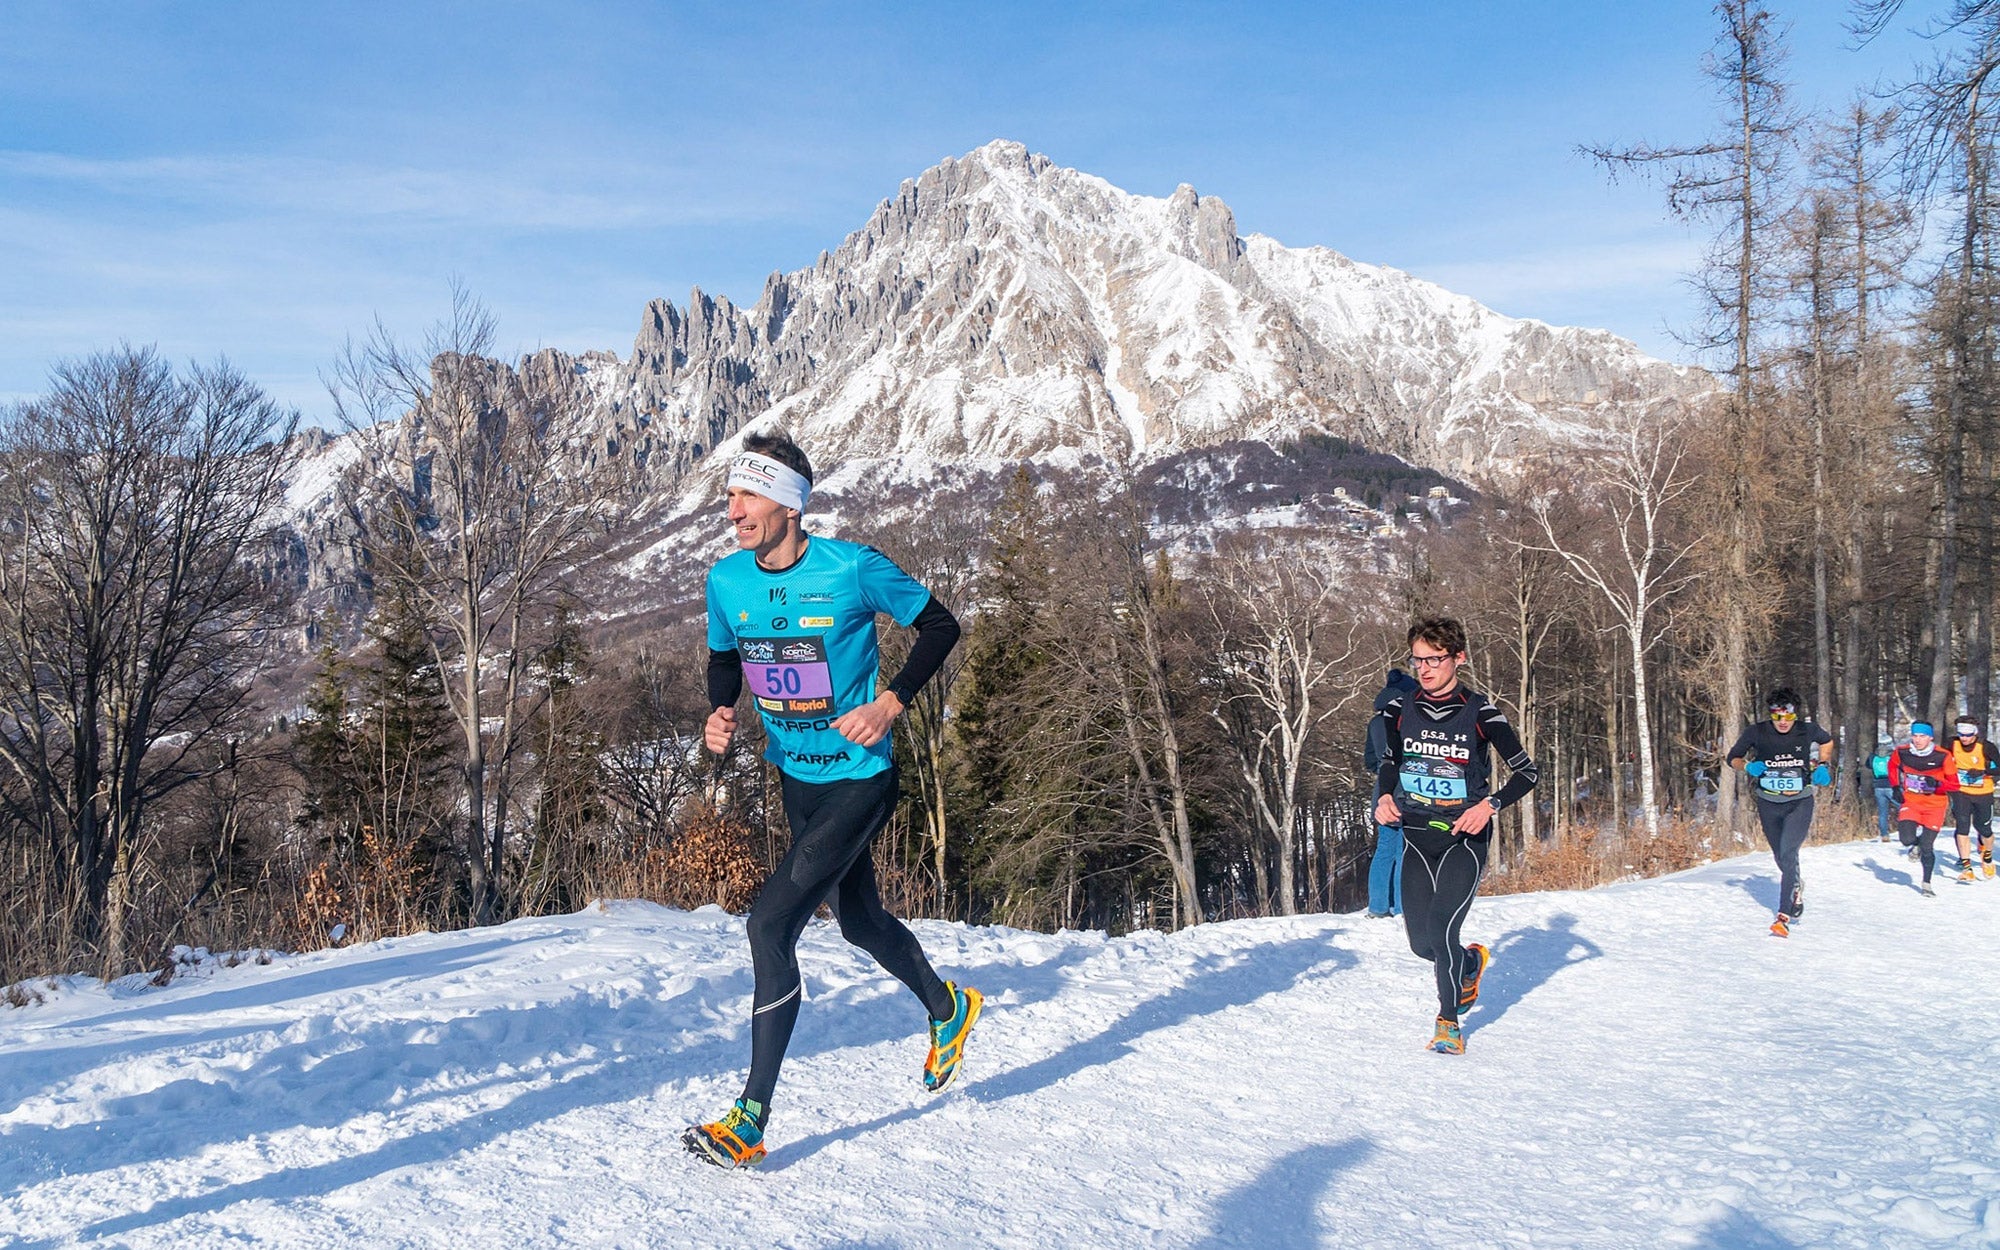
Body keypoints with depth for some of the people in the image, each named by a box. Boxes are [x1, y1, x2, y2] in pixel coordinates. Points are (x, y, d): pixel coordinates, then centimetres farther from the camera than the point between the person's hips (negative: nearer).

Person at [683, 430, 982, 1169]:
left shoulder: (852, 570, -20)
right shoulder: (727, 580, -5)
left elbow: (940, 626, -8)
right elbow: (724, 658, 13)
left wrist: (890, 704, -18)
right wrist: (721, 712, -8)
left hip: (858, 782, -7)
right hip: (797, 782, 7)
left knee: (770, 925, -16)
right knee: (858, 921, 22)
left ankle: (752, 1120, -6)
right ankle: (948, 1010, 52)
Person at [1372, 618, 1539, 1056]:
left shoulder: (1480, 712, -11)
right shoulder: (1399, 710, 0)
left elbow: (1526, 771, -5)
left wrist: (1490, 804, -20)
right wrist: (1385, 797, -2)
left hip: (1465, 838, -4)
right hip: (1416, 837, 4)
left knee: (1440, 929, -18)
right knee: (1421, 943, 6)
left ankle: (1449, 1020, 6)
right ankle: (1471, 961, 41)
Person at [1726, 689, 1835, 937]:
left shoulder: (1807, 731, -6)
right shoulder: (1757, 732, -8)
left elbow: (1827, 740, 18)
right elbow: (1732, 758, 4)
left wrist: (1824, 765, 4)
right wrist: (1748, 765, -16)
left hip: (1799, 803, -2)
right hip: (1769, 804, 2)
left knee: (1788, 855, -20)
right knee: (1782, 859, 16)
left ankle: (1784, 917, -23)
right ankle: (1796, 889, 49)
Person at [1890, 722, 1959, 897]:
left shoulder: (1943, 756, -13)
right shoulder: (1901, 753, -6)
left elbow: (1954, 784, -10)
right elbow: (1892, 765, 18)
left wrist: (1937, 784, -27)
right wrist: (1896, 786, 12)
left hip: (1935, 806, -2)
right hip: (1911, 803, 2)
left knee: (1927, 848, -3)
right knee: (1907, 839, -18)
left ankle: (1926, 884, 17)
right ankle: (1917, 844, 21)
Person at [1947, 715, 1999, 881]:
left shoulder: (1986, 747, -17)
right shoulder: (1952, 744, -9)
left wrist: (1983, 772, -27)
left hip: (1983, 794, -1)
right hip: (1961, 793, 1)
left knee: (1984, 829, 11)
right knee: (1962, 827, -13)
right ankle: (1966, 867, -12)